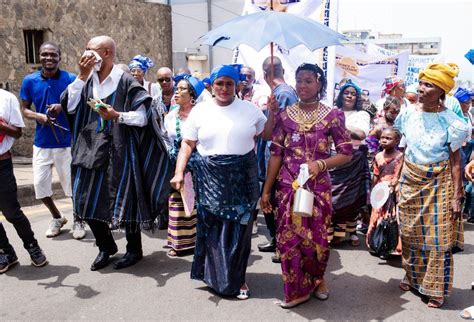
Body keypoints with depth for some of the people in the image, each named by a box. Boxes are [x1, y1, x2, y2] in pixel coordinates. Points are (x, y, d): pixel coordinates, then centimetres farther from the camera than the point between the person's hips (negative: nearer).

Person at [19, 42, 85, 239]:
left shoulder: (71, 79, -5)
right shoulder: (29, 81, 2)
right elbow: (24, 109, 8)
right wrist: (38, 116, -14)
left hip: (67, 142, -3)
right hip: (41, 143, 3)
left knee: (72, 183, 4)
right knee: (40, 183, 7)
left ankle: (78, 221, 25)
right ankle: (57, 218, 30)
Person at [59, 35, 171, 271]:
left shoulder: (125, 82, -7)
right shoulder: (88, 80, 8)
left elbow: (143, 117, -10)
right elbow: (70, 107, -3)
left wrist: (117, 116, -25)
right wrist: (81, 76, -8)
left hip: (118, 151, -5)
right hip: (90, 149, 6)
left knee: (124, 201, 3)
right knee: (86, 200, 8)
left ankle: (134, 250, 23)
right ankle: (106, 246, 28)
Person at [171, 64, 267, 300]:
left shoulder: (250, 110, 3)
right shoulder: (200, 110, 3)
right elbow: (187, 144, 0)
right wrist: (179, 172, -9)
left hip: (242, 178, 0)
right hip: (210, 179, 0)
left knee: (239, 229, 7)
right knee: (212, 229, 7)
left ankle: (236, 278, 26)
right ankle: (217, 276, 28)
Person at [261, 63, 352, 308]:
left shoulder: (332, 116, -2)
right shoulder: (284, 115, 2)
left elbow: (346, 153, -1)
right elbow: (275, 154, 2)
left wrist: (320, 164, -18)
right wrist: (266, 190, 1)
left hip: (318, 186, -1)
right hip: (288, 186, 1)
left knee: (317, 237, 10)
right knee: (288, 237, 4)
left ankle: (317, 279, 39)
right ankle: (297, 289, 23)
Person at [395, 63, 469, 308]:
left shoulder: (450, 121, -12)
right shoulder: (408, 113, 0)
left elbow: (455, 160, -9)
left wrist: (457, 196, -12)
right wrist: (399, 179, 11)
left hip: (439, 184, -4)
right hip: (410, 182, 4)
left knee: (438, 239, 3)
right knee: (410, 233, 13)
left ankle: (436, 289, 18)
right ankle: (411, 276, 32)